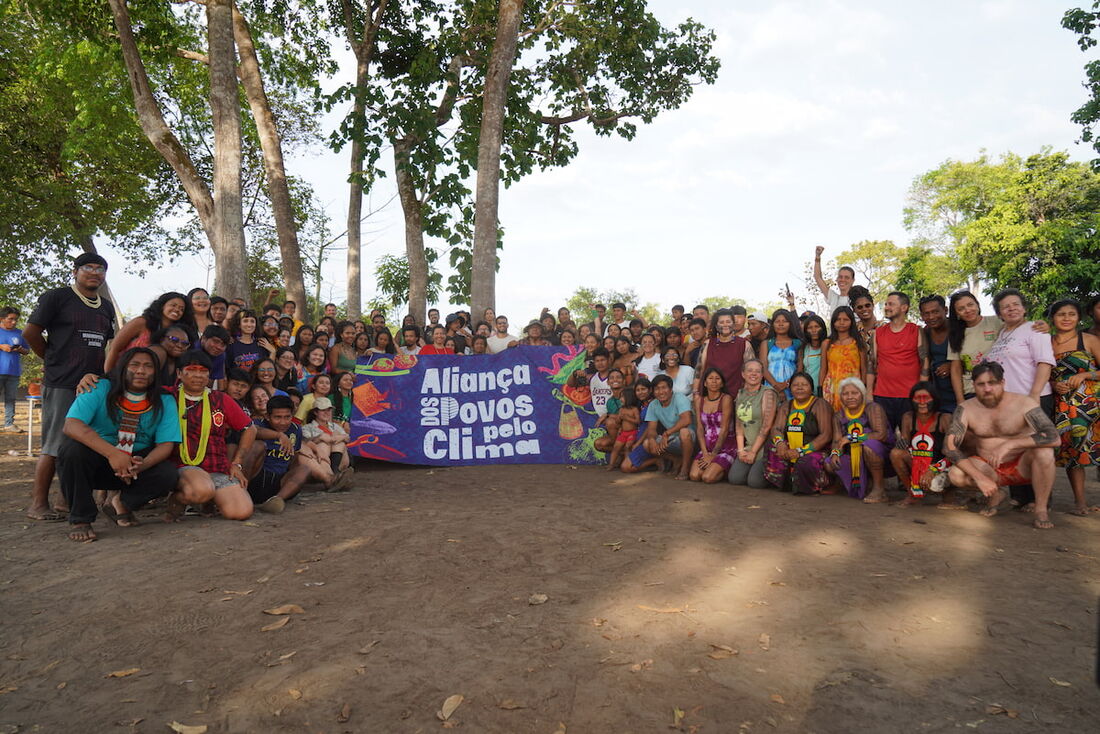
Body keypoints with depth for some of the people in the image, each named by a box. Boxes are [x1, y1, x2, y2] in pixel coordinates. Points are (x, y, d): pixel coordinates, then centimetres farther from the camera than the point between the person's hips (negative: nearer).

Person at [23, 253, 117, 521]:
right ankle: (38, 504, 3)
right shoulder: (57, 297, -2)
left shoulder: (106, 306, 18)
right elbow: (31, 332, -3)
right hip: (62, 384, -6)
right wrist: (54, 359, 5)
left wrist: (103, 371, 14)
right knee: (54, 446, -5)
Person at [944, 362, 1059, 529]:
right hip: (988, 469, 2)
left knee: (1044, 451, -32)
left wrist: (1010, 444, -38)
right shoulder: (966, 409, -10)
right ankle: (996, 494, 8)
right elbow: (949, 446, -18)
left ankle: (1041, 509, -11)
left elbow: (1054, 437, -28)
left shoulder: (1023, 403, -15)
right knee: (955, 475, -26)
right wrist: (979, 477, -28)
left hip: (1022, 467, -2)